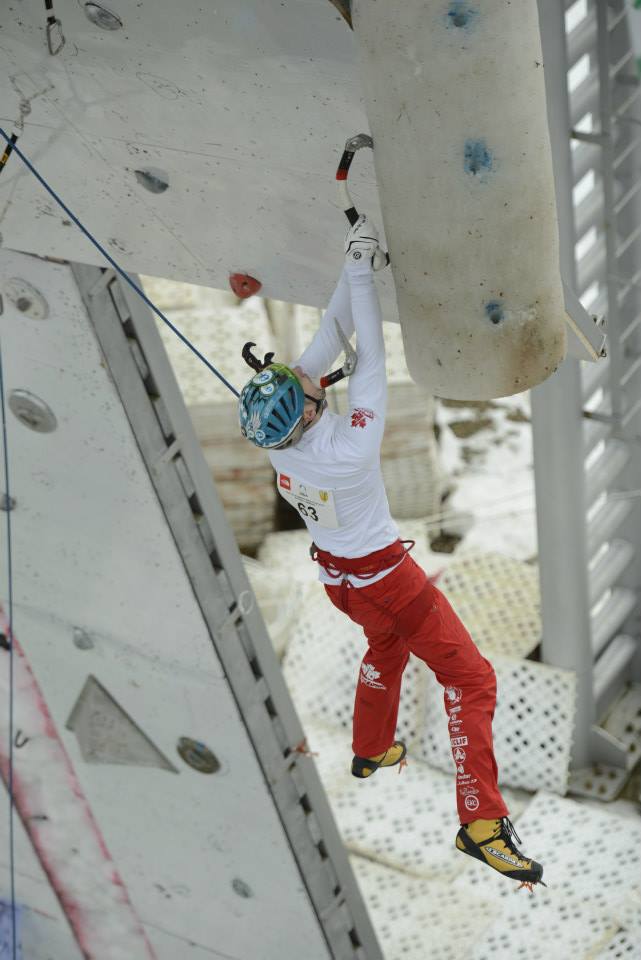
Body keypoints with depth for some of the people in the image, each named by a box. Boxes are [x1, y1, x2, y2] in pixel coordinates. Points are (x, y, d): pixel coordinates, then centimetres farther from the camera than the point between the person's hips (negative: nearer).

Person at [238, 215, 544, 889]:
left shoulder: (275, 435, -18)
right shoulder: (349, 450, -37)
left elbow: (329, 338, -15)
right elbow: (369, 359, -32)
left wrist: (354, 266, -18)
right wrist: (360, 270, -29)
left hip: (332, 572, 7)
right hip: (384, 579, -7)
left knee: (386, 644, 35)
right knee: (470, 678, 1)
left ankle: (371, 750, 53)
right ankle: (481, 822, -2)